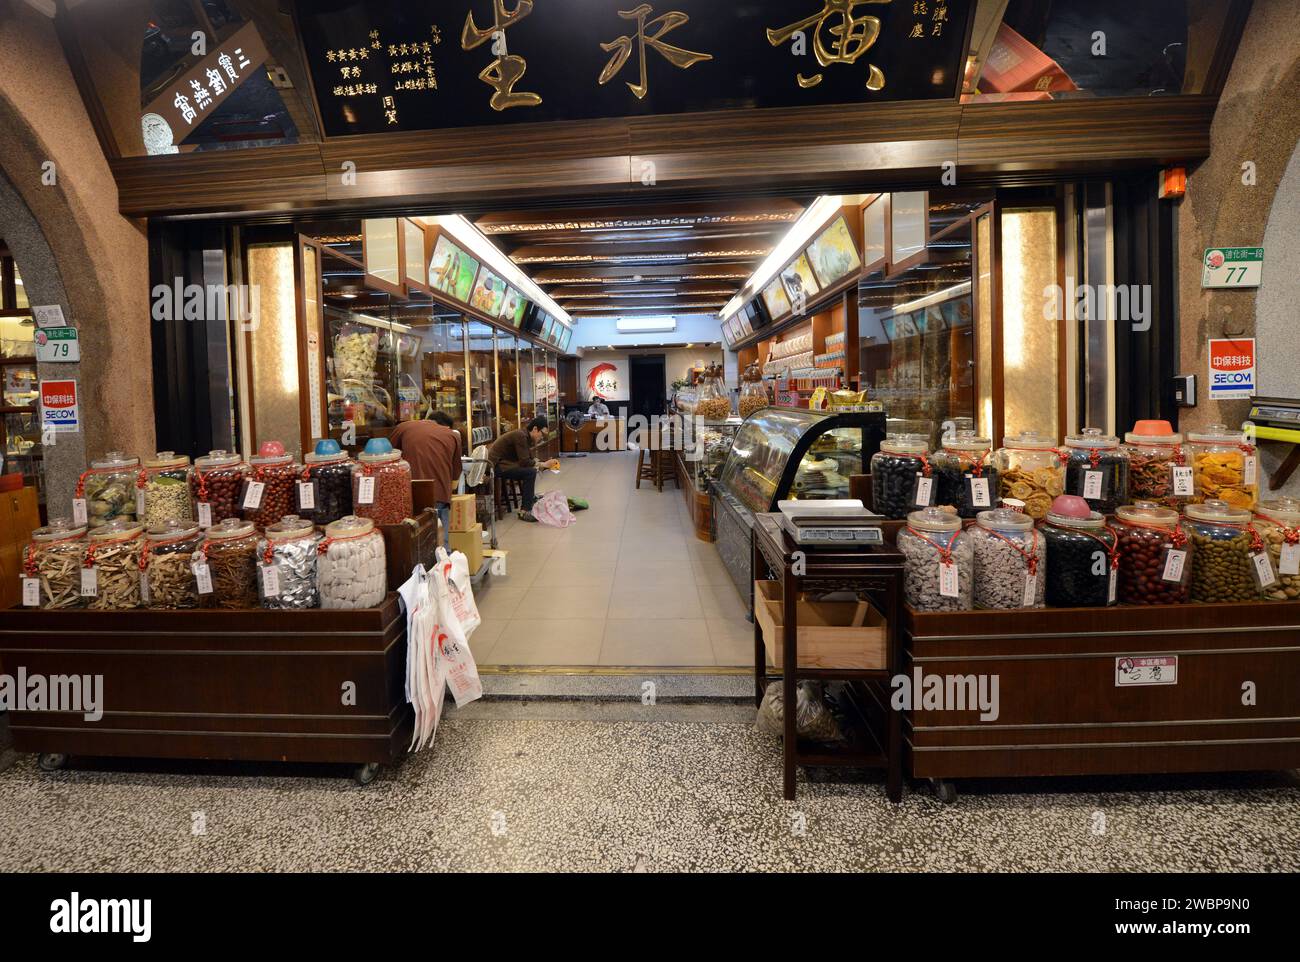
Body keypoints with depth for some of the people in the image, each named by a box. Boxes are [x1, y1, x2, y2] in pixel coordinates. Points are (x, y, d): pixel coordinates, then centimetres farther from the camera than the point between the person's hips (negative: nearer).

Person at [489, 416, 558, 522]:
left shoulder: (526, 437, 11)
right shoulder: (520, 436, -18)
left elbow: (531, 460, 13)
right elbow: (524, 462, -22)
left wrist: (547, 464, 0)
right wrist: (544, 464, -12)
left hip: (501, 462, 11)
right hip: (496, 465, -11)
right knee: (530, 472, -21)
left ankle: (532, 497, 22)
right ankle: (525, 512, -19)